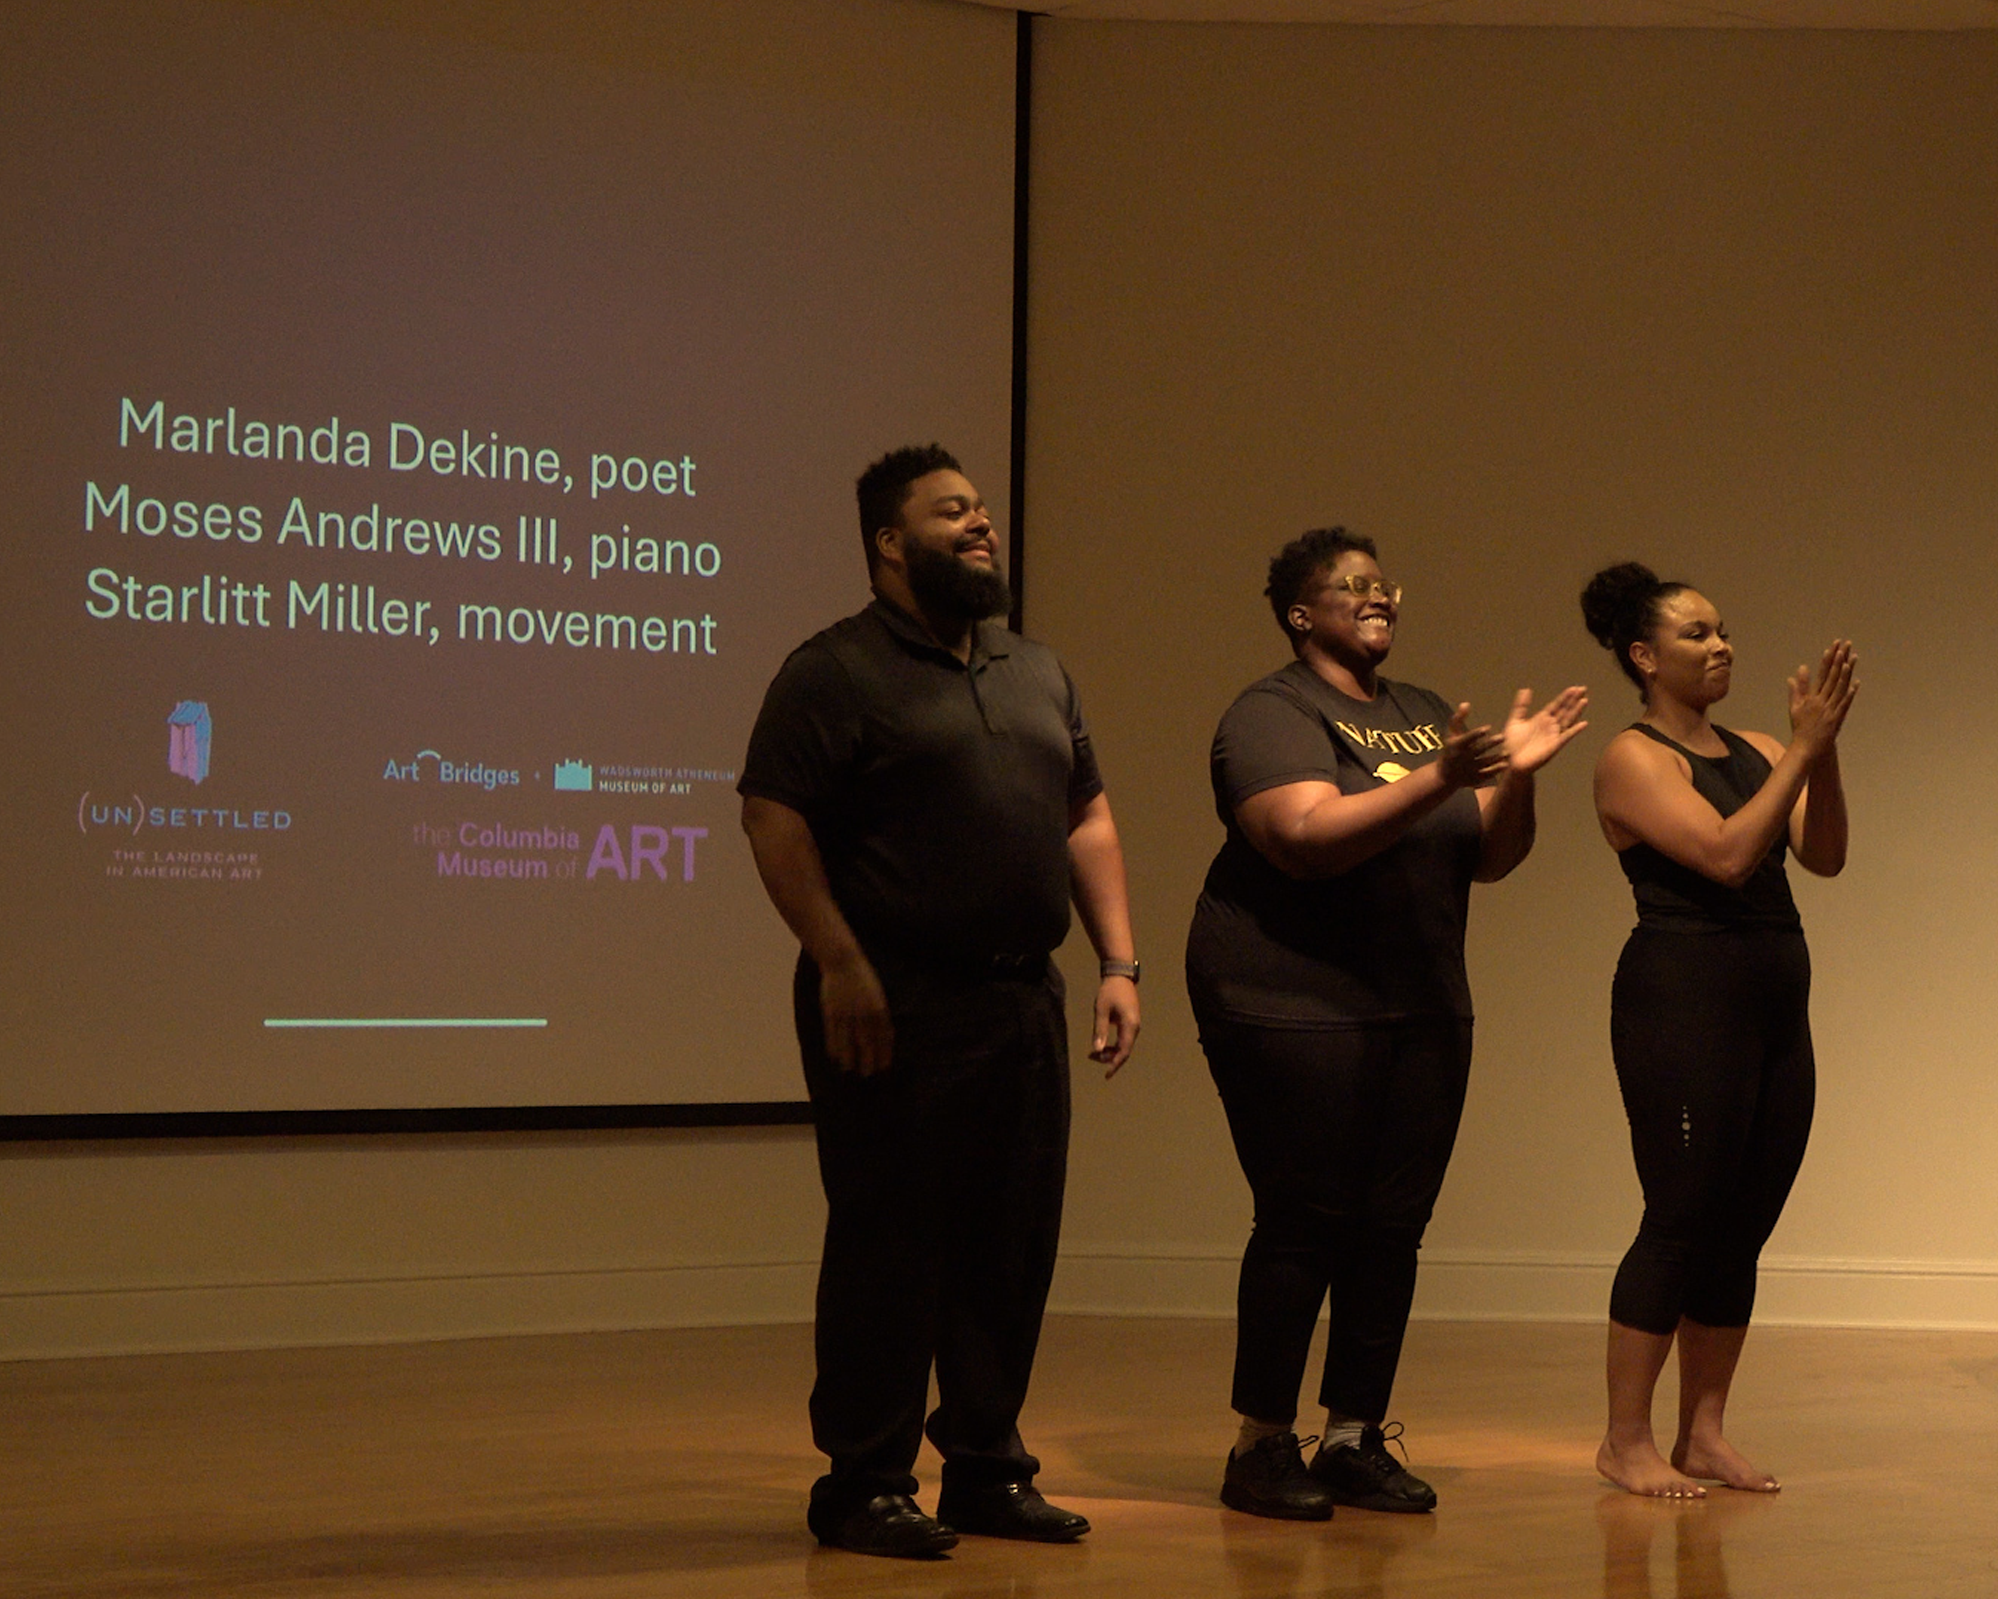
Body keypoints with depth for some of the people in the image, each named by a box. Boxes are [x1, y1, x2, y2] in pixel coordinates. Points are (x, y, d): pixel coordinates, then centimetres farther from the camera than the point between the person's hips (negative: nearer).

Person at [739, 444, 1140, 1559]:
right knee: (890, 1248, -3)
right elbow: (775, 820, -12)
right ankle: (865, 1486, 6)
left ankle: (990, 1471, 20)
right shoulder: (838, 672, -4)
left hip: (1023, 1002, 7)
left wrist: (1119, 962, 10)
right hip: (895, 1006, -7)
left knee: (1014, 1249, 9)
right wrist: (839, 965, -19)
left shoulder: (1040, 673, 18)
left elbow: (1089, 820, 20)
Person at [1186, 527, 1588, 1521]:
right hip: (1296, 1005, -7)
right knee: (1305, 1224, -7)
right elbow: (1308, 838, -21)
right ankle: (1262, 1448, 2)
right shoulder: (1272, 714, -5)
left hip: (1422, 1011, 7)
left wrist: (1518, 774, -3)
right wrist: (1438, 781, -26)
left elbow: (1492, 857, 15)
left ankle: (1356, 1440, 12)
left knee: (1393, 1230, 4)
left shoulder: (1423, 716, 17)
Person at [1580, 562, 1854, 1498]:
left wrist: (1822, 752, -12)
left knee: (1742, 1229, 8)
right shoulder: (1633, 759, -6)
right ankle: (1625, 1441, 3)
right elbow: (1726, 853, -18)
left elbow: (1824, 856, 0)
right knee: (1681, 1221, -6)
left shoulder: (1755, 752, 14)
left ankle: (1703, 1433, 16)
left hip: (1775, 1005, 7)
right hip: (1684, 1001, -7)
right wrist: (1802, 751, -17)